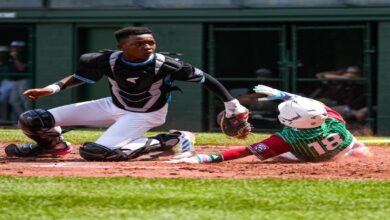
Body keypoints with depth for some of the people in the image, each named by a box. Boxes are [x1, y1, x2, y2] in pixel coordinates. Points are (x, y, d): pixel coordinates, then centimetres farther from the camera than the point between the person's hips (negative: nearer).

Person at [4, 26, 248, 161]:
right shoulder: (109, 60, -21)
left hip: (144, 115, -3)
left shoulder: (165, 65, -29)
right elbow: (80, 76, -2)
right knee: (32, 119, -8)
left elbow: (206, 79, -21)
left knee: (95, 151, -30)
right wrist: (54, 88, -19)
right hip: (114, 106, 3)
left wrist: (233, 106, -20)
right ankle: (54, 145, 31)